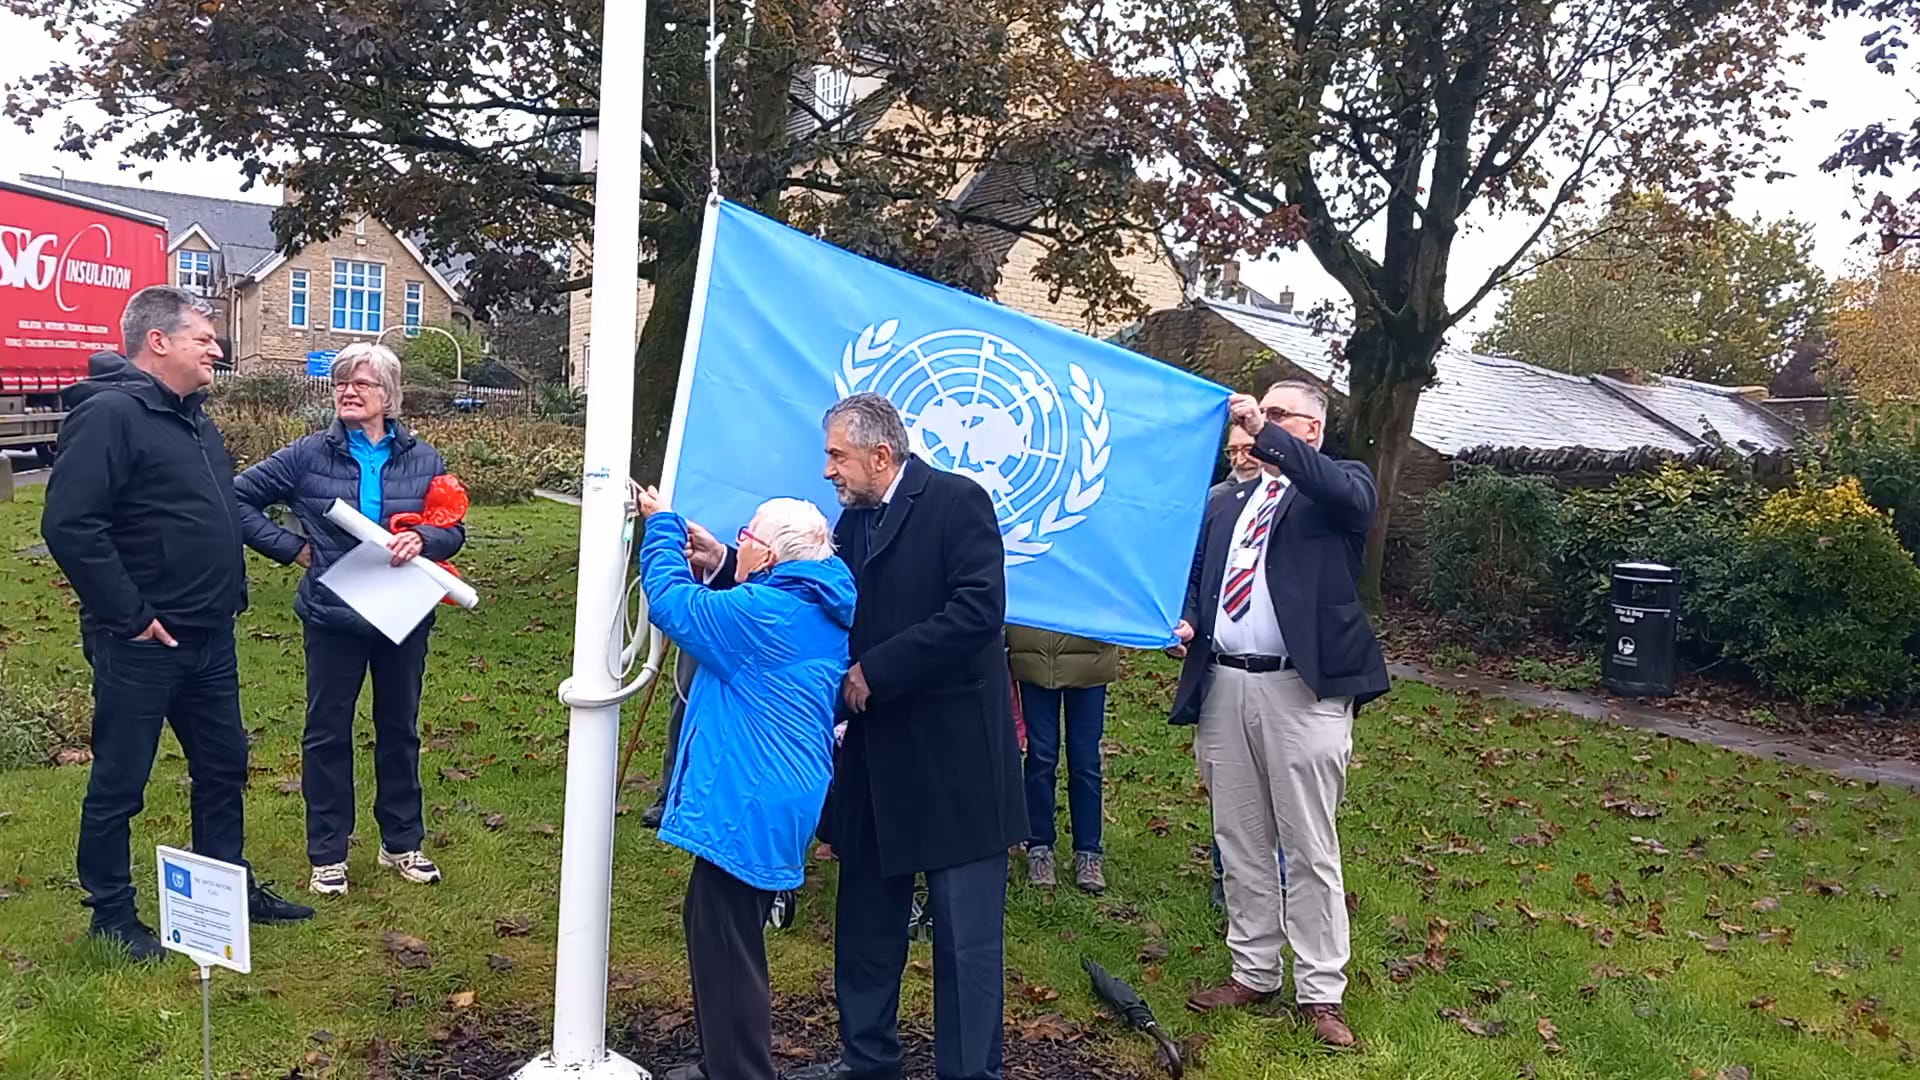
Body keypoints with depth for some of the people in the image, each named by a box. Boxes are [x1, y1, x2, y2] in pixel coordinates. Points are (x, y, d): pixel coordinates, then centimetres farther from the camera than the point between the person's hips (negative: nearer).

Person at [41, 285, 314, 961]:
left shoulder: (194, 420, 12)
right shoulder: (110, 414, -17)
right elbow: (69, 525, -24)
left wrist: (229, 593, 15)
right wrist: (129, 615, -21)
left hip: (209, 638, 9)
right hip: (140, 645, -9)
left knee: (224, 766, 18)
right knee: (119, 782, 7)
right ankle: (111, 912, 22)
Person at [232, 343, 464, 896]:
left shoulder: (422, 459, 0)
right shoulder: (309, 455, -5)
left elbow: (454, 529, 1)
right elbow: (239, 498, -1)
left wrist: (421, 539, -20)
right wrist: (291, 547, -7)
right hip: (333, 616, -1)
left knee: (399, 729, 13)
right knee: (328, 731, 7)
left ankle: (402, 842, 28)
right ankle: (327, 854, 20)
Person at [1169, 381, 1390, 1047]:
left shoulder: (1341, 486, 2)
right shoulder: (1228, 503, 19)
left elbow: (1348, 496, -22)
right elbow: (1196, 573, 21)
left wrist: (1265, 435, -28)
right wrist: (1187, 619, -1)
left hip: (1302, 690, -6)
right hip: (1223, 686, 6)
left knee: (1310, 847, 0)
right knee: (1240, 842, 13)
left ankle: (1320, 993, 10)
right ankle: (1253, 973, 25)